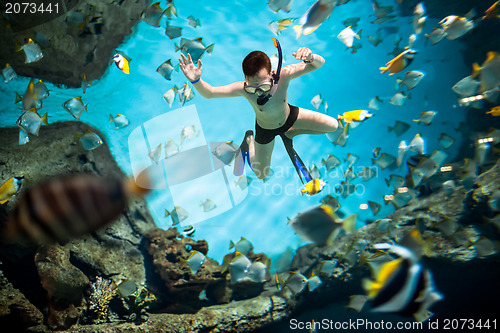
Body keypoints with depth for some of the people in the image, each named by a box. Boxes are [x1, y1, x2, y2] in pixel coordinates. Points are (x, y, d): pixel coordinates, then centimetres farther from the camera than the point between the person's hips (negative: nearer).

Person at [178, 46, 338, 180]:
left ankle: (290, 132, 23)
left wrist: (311, 57, -59)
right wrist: (196, 80, -53)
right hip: (266, 130, -1)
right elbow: (210, 93, -31)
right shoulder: (243, 89, -38)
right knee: (261, 174, 12)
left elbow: (319, 64, -33)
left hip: (289, 116, 2)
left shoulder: (284, 75, -37)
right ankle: (250, 140, 39)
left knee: (333, 126, 4)